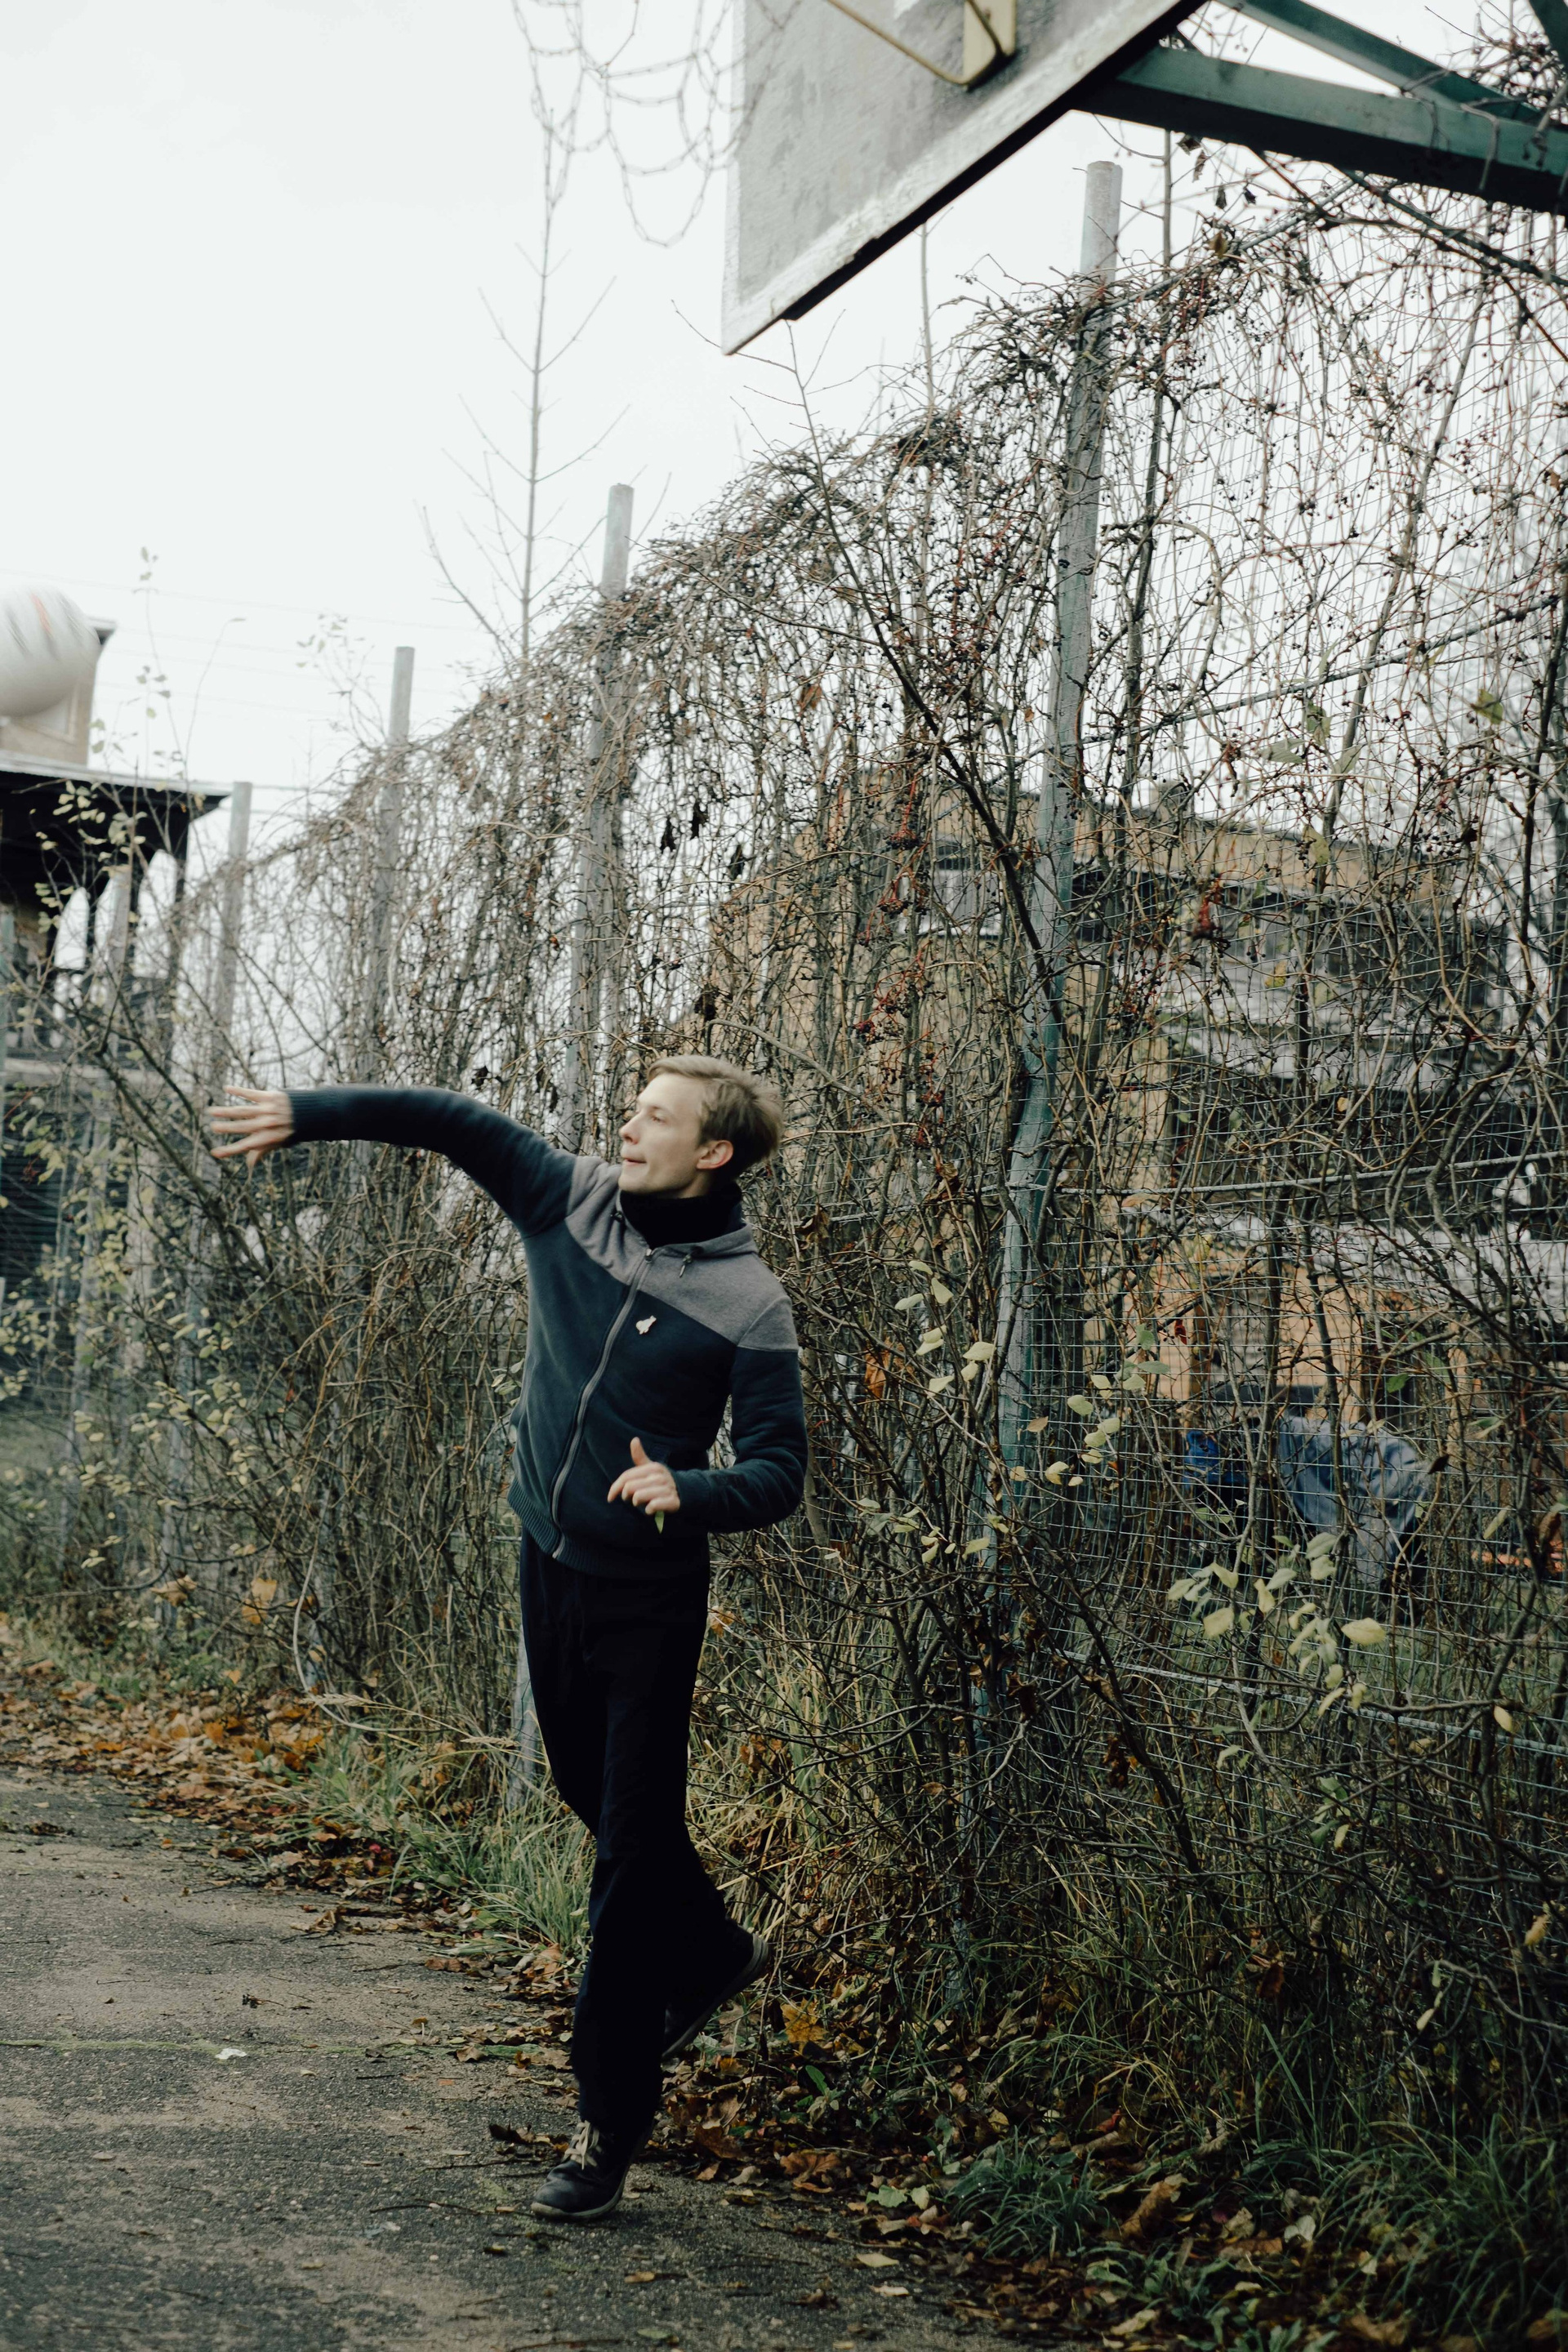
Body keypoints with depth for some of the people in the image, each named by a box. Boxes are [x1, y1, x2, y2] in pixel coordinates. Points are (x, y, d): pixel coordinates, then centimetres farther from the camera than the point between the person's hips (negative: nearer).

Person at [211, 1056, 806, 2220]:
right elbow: (451, 1121, 0)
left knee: (633, 1843, -4)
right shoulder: (575, 1198, -3)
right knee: (595, 1794, 22)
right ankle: (710, 1953, 46)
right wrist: (302, 1114, -3)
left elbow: (779, 1471, -16)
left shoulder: (749, 1303, -15)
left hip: (648, 1596, -6)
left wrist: (689, 1491, -34)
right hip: (547, 1559, 6)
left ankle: (611, 2115, 5)